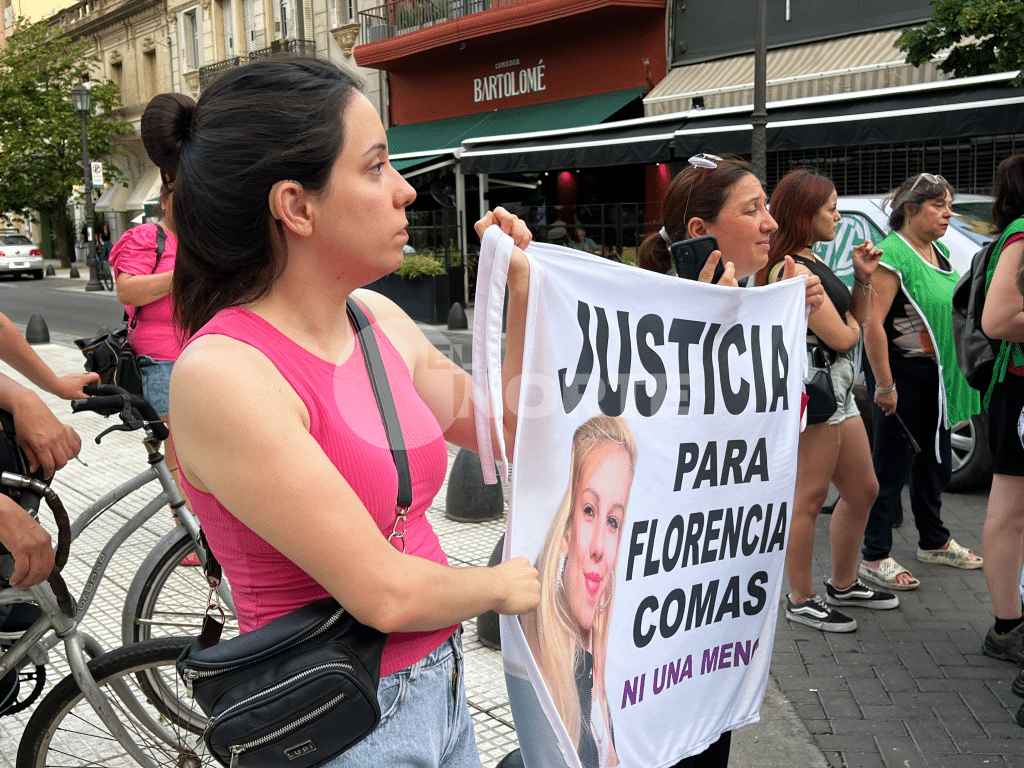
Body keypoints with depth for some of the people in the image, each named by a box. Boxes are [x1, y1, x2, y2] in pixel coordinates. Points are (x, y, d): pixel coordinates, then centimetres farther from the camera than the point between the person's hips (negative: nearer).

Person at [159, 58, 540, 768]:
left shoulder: (378, 319, -2)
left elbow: (504, 433, 11)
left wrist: (521, 294, 2)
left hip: (441, 679, 7)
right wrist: (500, 585, -7)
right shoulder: (223, 374, -25)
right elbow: (384, 594, -25)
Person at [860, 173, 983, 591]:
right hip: (902, 373, -9)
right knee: (891, 466, -2)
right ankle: (874, 557, 8)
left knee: (935, 461, 19)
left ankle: (934, 542, 36)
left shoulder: (939, 252, 11)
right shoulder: (892, 254, -17)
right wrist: (884, 384, -23)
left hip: (938, 376, 9)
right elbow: (872, 324, -24)